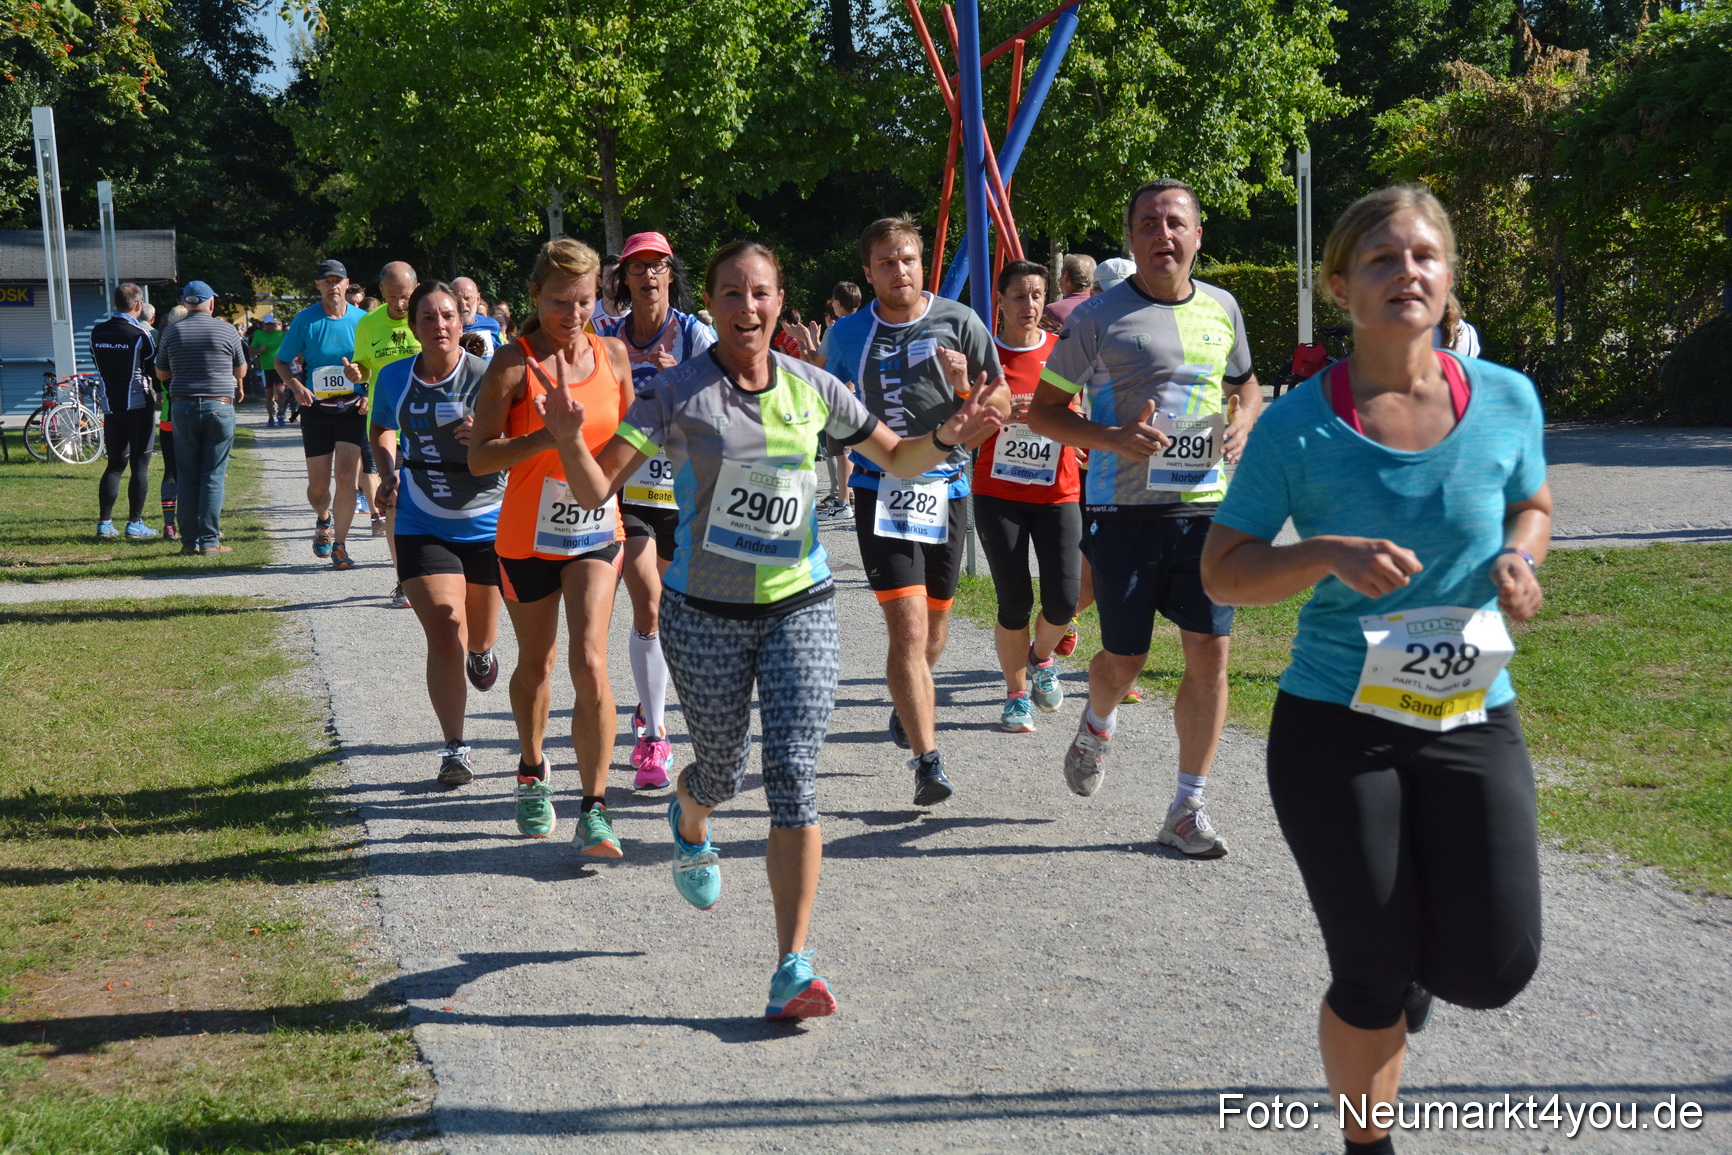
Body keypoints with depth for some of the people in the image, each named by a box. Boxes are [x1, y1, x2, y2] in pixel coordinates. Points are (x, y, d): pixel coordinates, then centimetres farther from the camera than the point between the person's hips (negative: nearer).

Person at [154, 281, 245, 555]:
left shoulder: (172, 332, 4)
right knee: (213, 477, 0)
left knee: (188, 478, 8)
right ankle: (209, 541, -2)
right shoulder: (226, 330, -1)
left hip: (183, 408, 2)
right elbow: (241, 371, 12)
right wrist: (238, 385, 35)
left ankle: (189, 541, 7)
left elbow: (161, 374, 13)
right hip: (219, 408, -2)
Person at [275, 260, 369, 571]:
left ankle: (339, 545, 0)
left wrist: (370, 395, -5)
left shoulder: (362, 319, 0)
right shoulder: (305, 320, -1)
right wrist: (297, 387, -12)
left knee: (347, 476, -13)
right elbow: (281, 362, 7)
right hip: (316, 410, 0)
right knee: (318, 486, 4)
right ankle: (323, 519, 39)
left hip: (352, 408, 0)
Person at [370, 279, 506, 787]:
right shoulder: (393, 378, -2)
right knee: (444, 637, -11)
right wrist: (388, 472, 0)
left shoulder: (487, 377, -13)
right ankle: (454, 749, 1)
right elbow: (381, 429, 18)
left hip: (487, 522, -1)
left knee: (479, 635, 16)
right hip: (422, 525, 1)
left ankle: (481, 651, 56)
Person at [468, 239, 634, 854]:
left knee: (590, 663, -13)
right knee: (535, 664, 15)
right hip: (528, 535, -1)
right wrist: (549, 436, -26)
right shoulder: (513, 363, -10)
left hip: (596, 530, 1)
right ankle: (532, 770, 42)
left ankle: (595, 807, -6)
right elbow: (479, 457, -14)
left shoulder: (612, 354, 1)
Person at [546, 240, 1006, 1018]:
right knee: (722, 771, 13)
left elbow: (897, 460, 14)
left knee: (793, 774, -10)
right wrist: (569, 440, -32)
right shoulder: (677, 393, -7)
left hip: (801, 606, 1)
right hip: (705, 612, -1)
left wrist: (946, 439, -7)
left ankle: (793, 969, -7)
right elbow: (597, 490, -12)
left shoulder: (812, 389, 2)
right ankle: (688, 824, 54)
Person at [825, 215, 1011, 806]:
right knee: (909, 628, -14)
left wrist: (965, 387, -19)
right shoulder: (848, 334, 4)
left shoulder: (959, 323, -1)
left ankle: (907, 704, 47)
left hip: (945, 488, 1)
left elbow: (1002, 408, 0)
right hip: (881, 489, -1)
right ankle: (928, 761, -12)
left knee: (934, 628, 15)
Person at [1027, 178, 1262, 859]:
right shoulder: (1100, 317, -5)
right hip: (1124, 509, -3)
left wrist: (1243, 422, 2)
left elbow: (1245, 382, 26)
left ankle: (1187, 808, 9)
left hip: (1205, 504, 3)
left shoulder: (1222, 309, 9)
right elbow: (1043, 410, -2)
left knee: (1209, 650, -2)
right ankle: (1096, 727, 42)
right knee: (1125, 657, 5)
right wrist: (1110, 437, -19)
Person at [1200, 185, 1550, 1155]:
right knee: (1372, 974, 4)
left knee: (1495, 967, -2)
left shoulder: (1507, 400, -1)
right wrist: (1327, 554, -22)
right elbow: (1223, 571, -4)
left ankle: (1412, 959, 35)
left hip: (1475, 719, 3)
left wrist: (1519, 557, -6)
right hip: (1337, 724, -3)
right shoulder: (1299, 424, -9)